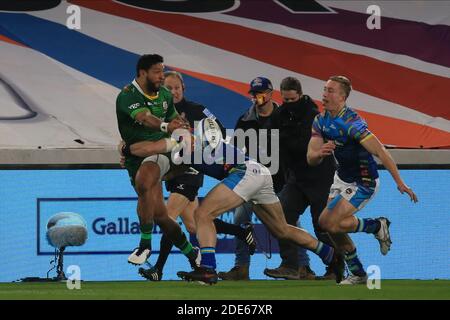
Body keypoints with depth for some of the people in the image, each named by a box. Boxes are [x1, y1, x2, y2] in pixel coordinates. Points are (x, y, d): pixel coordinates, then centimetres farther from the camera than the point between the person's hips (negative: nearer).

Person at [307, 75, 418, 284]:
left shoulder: (351, 122, -27)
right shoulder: (321, 121, -3)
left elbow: (380, 151, -32)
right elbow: (311, 159, -8)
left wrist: (399, 182, -38)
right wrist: (320, 153, -33)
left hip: (363, 183, -8)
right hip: (342, 178, 8)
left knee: (331, 223, -18)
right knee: (328, 224, 7)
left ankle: (377, 226, 4)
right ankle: (357, 273, 21)